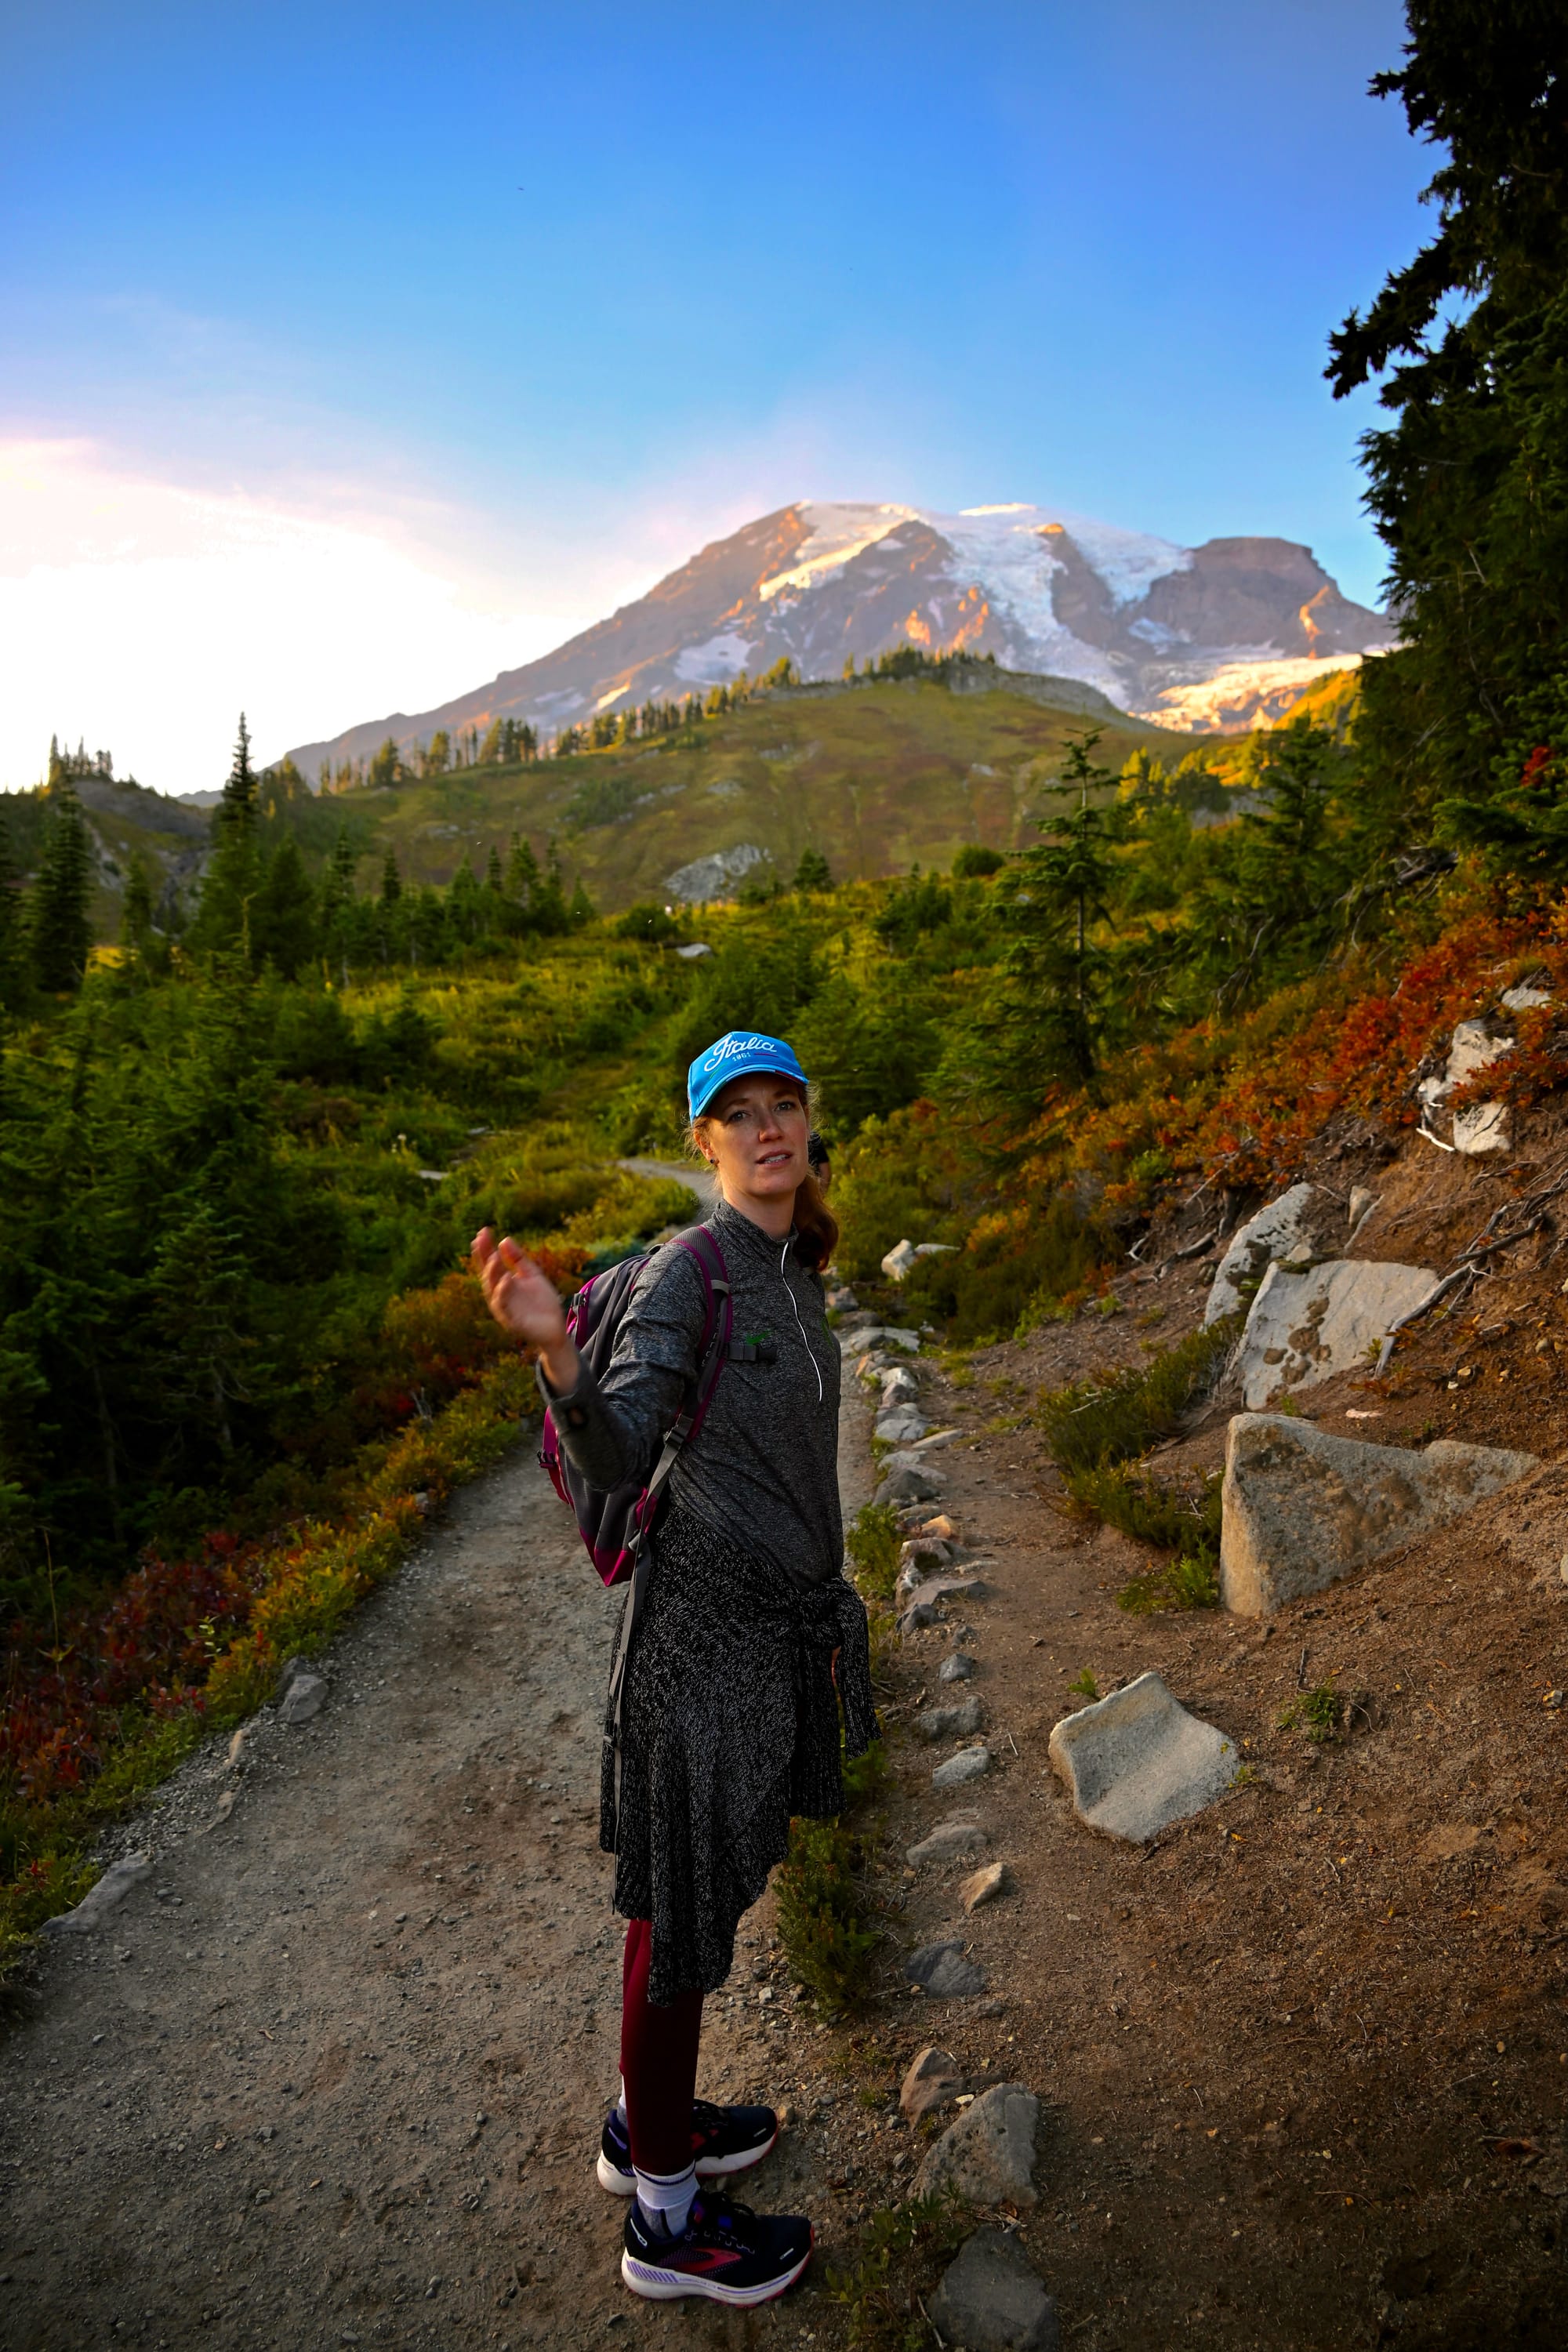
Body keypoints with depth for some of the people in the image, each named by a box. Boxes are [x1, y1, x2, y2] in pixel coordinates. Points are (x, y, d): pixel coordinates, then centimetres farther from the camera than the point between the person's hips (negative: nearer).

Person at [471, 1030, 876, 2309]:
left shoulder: (797, 1269, 7)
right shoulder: (690, 1271, -18)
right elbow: (618, 1451, -28)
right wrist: (554, 1347, -46)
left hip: (784, 1614, 8)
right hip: (713, 1619, -8)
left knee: (709, 1887, 22)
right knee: (685, 1905, 8)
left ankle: (651, 2120, 44)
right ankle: (668, 2218, 28)